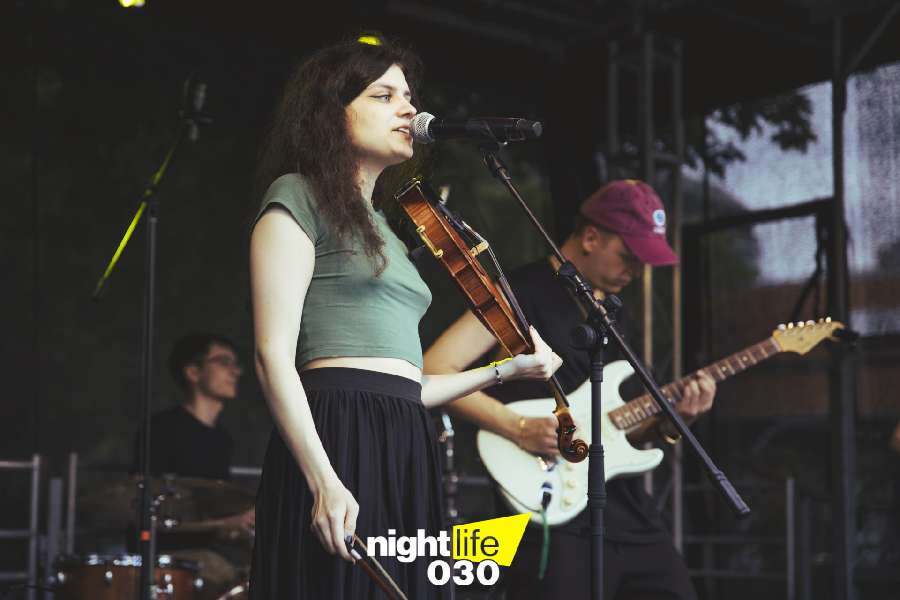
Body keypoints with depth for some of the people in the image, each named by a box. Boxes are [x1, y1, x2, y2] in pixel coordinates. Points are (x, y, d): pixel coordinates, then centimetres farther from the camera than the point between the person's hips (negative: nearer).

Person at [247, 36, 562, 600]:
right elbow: (274, 357, -11)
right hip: (339, 443, -8)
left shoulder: (383, 228, 24)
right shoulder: (299, 197, 0)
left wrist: (505, 369, 26)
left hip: (405, 451, 8)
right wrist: (323, 481, -22)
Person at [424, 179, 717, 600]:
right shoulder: (526, 292, -7)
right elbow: (434, 369, -16)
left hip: (631, 516, 8)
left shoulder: (615, 316, 18)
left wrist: (665, 423, 3)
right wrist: (520, 428, -22)